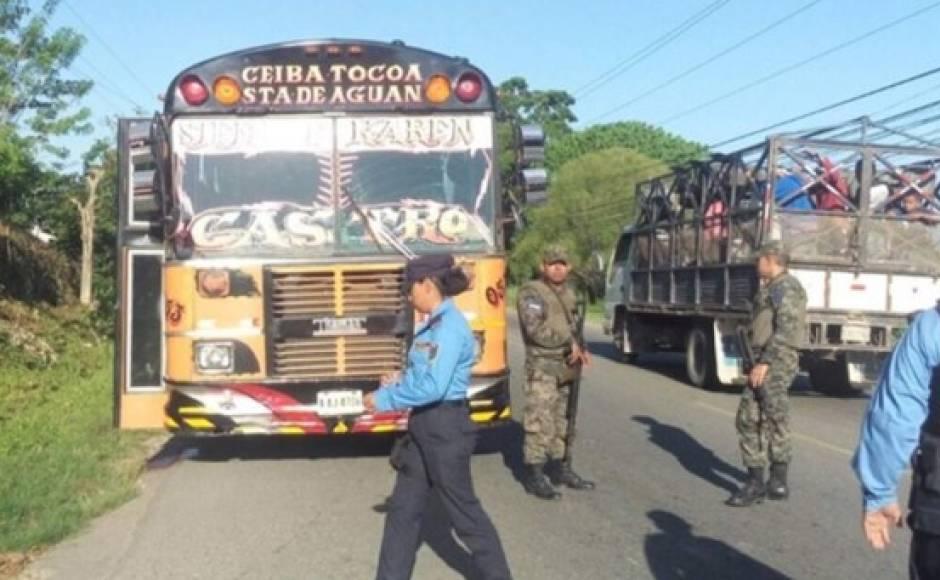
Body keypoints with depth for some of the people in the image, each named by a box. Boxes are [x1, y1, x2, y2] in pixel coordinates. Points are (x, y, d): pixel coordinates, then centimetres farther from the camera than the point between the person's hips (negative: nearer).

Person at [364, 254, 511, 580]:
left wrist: (385, 400, -17)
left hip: (445, 426, -10)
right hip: (424, 425, 10)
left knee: (462, 509, 4)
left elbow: (434, 387, -26)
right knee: (403, 507, 14)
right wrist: (399, 383, 3)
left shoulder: (450, 327, -20)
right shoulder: (433, 324, 9)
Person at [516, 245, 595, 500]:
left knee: (562, 421, 14)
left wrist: (580, 348, 1)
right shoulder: (531, 293, -9)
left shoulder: (569, 293, 16)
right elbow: (536, 330, -19)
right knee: (540, 422, -8)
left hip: (567, 367, 8)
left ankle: (561, 469, 24)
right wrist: (569, 342, -15)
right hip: (542, 368, -8)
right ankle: (534, 476, -3)